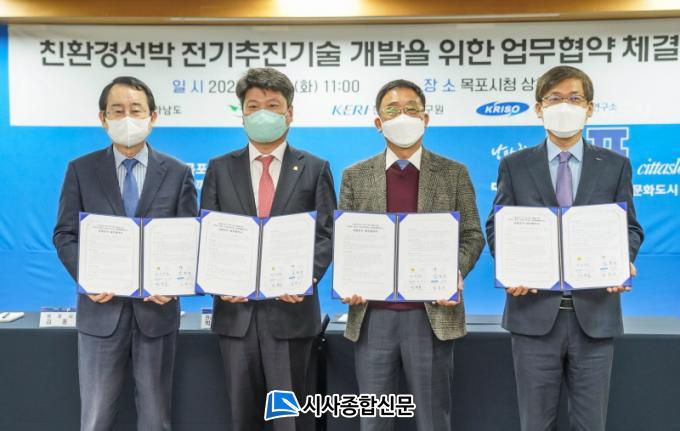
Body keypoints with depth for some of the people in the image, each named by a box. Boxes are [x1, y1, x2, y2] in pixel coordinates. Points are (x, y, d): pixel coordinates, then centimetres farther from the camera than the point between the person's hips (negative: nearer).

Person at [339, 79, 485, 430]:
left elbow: (472, 235, 4)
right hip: (372, 315, 1)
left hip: (432, 314, -1)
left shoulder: (454, 174, 5)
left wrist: (456, 272, -14)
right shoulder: (355, 176, 7)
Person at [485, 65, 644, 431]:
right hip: (534, 311, 0)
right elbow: (497, 226, 4)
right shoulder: (514, 165, 6)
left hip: (595, 313, 1)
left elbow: (630, 227, 7)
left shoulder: (615, 165, 8)